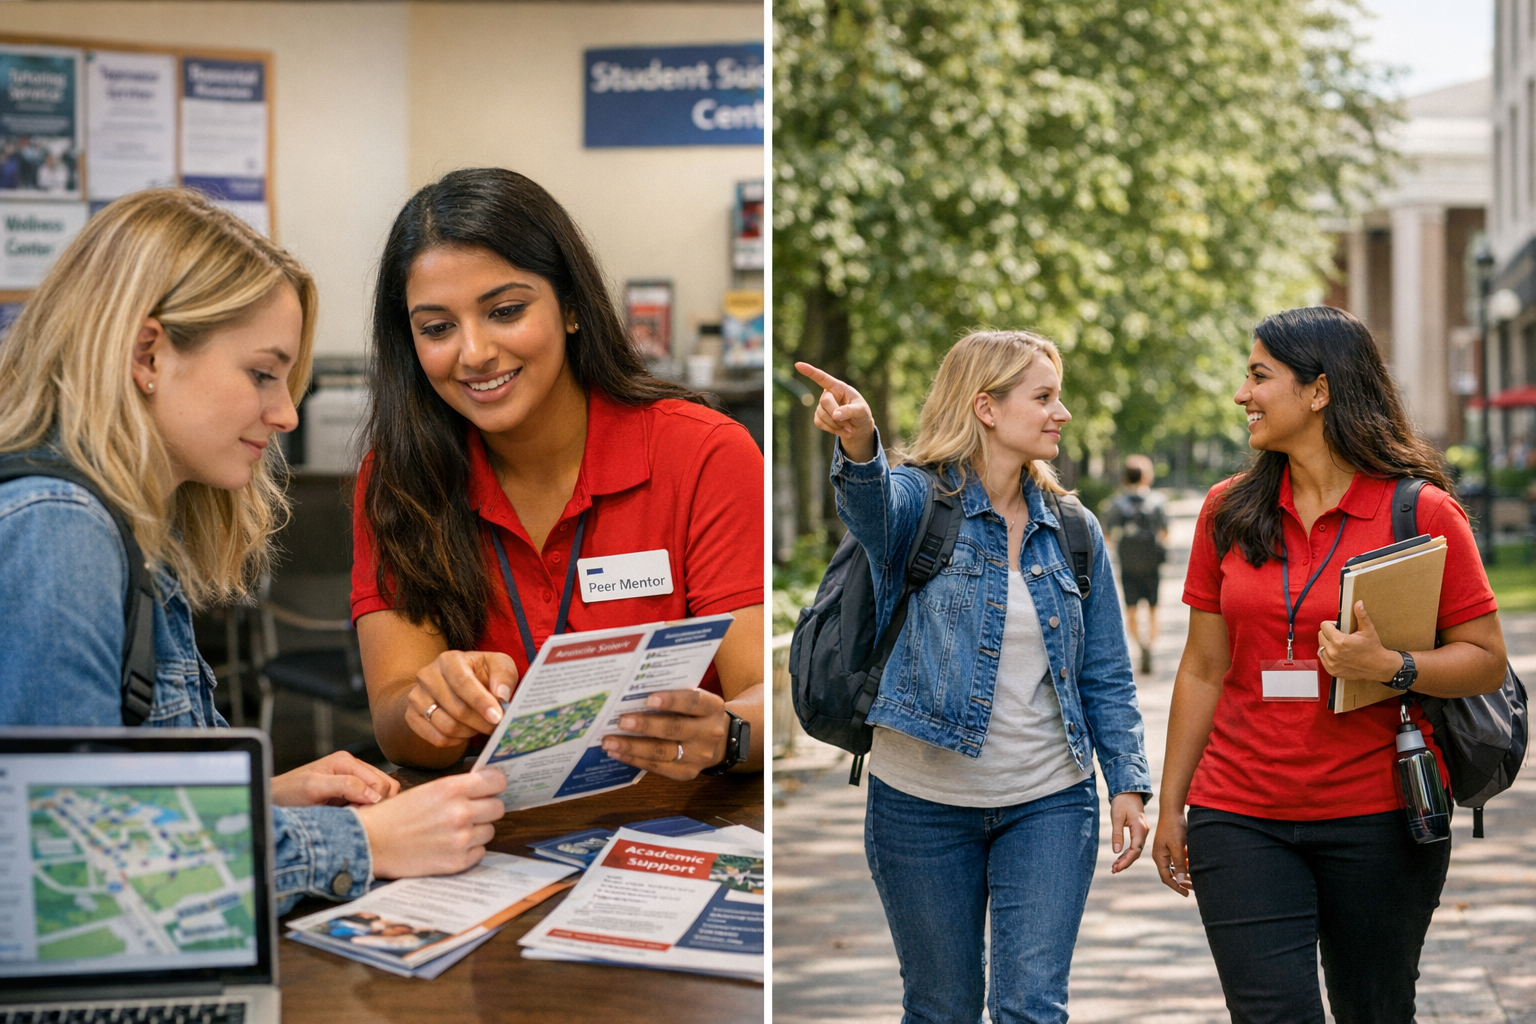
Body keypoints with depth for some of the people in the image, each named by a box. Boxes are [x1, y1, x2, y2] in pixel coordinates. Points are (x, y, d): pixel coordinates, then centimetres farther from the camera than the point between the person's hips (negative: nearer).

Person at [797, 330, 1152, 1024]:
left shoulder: (1073, 531, 7)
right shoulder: (919, 500, -7)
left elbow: (1106, 675, 10)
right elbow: (871, 505, -33)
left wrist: (1128, 783, -1)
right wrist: (859, 446, -55)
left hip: (1050, 805, 3)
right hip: (923, 803, -2)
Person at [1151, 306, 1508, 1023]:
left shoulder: (1421, 511, -5)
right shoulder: (1228, 511, 5)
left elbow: (1487, 660, -3)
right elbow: (1204, 669, 10)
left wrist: (1390, 667, -21)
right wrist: (1170, 805, 10)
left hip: (1380, 821, -2)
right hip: (1240, 821, 2)